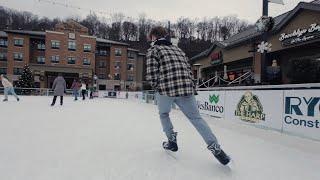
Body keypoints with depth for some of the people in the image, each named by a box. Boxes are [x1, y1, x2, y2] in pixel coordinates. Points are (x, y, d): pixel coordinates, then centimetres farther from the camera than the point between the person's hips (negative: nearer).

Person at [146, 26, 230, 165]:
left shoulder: (153, 49, 6)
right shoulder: (178, 49, 24)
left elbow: (152, 75, -6)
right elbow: (189, 70, 16)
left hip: (165, 90, -4)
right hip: (187, 89, 4)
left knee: (164, 114, 24)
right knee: (196, 118, 11)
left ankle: (172, 141, 24)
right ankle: (215, 147, 3)